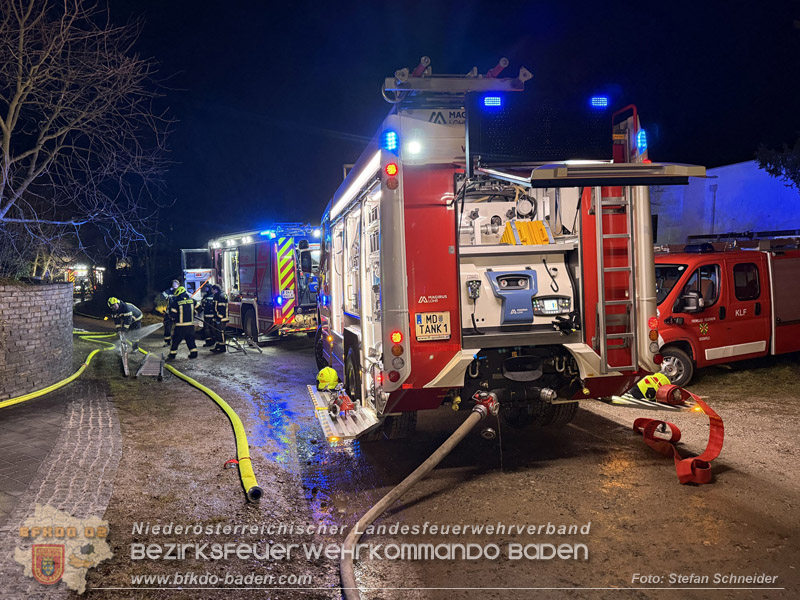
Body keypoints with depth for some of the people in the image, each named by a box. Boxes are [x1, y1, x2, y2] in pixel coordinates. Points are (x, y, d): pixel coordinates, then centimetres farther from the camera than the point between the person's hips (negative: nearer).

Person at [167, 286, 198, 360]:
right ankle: (194, 353, 11)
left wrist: (168, 311, 11)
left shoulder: (176, 302, -12)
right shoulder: (192, 300, 1)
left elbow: (172, 314, -9)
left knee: (176, 340, 9)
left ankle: (172, 354, 15)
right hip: (191, 325, 4)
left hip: (180, 325, -3)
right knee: (190, 339, 14)